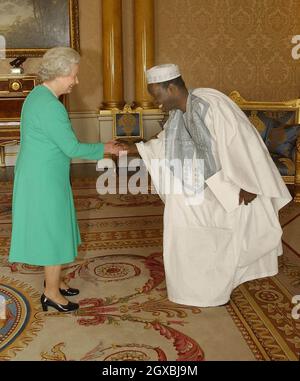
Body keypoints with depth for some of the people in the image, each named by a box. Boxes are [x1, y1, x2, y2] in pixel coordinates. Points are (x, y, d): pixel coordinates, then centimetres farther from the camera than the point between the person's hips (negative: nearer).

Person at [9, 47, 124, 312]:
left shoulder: (37, 96, 10)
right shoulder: (50, 106, -22)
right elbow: (72, 148, -20)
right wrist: (104, 148, -7)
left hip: (39, 176, 10)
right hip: (44, 180, -10)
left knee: (52, 229, 19)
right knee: (54, 232, 2)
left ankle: (54, 281, 34)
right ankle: (52, 293, 16)